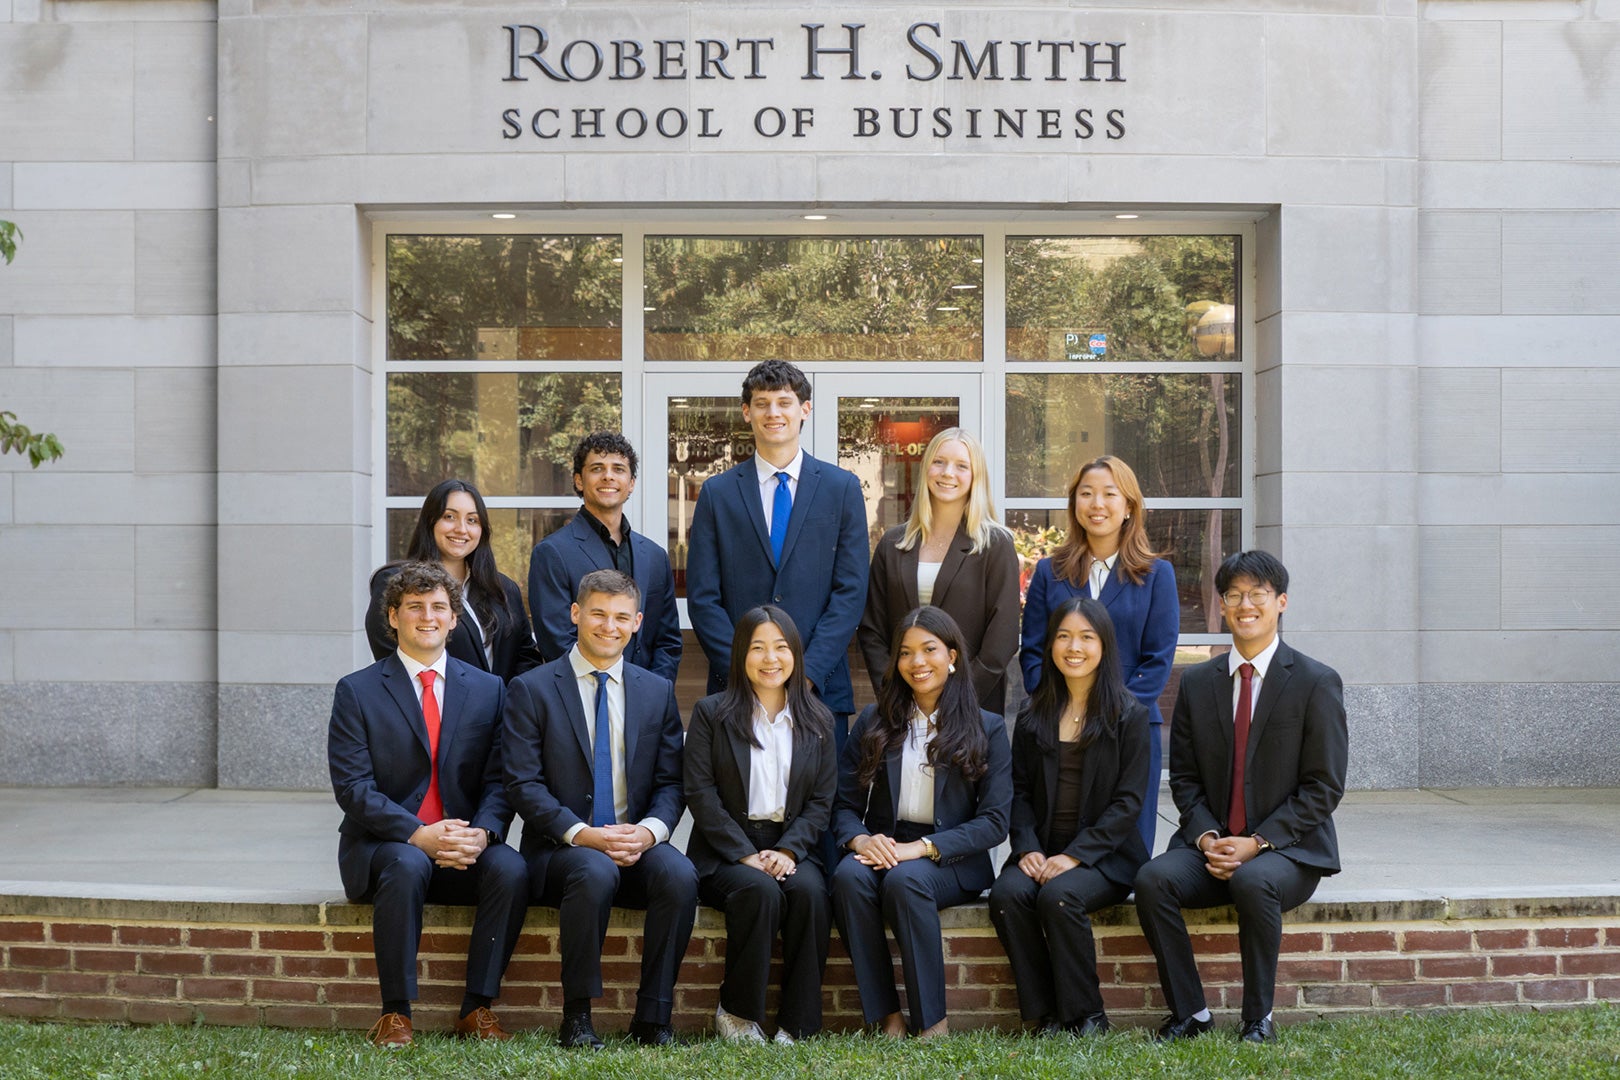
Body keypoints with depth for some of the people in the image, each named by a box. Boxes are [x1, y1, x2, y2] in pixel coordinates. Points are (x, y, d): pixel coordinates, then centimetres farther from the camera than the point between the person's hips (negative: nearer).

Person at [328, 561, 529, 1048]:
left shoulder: (488, 689, 10)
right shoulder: (357, 691, 2)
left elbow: (499, 781, 5)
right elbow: (352, 786, -7)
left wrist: (481, 833, -17)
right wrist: (418, 835, -21)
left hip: (464, 846, 2)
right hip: (381, 845, -2)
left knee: (511, 869, -28)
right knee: (407, 866, -36)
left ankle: (477, 1007, -16)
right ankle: (395, 1013, -24)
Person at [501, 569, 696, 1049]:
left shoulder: (658, 691, 13)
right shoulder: (531, 689, 2)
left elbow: (670, 782, 9)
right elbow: (523, 784, -6)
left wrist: (649, 829, -14)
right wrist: (582, 834, -20)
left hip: (636, 845, 3)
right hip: (560, 848, -3)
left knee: (680, 875, -30)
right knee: (595, 872, -37)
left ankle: (652, 1017, -18)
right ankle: (576, 1017, -21)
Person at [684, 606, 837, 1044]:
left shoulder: (817, 721, 13)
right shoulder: (711, 713, 5)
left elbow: (821, 801, 7)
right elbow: (701, 795, -4)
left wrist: (787, 851, -11)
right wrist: (746, 855, -15)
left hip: (792, 848, 2)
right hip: (726, 851, -2)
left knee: (810, 892, -31)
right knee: (761, 890, -34)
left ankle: (796, 1025, -22)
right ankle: (736, 1014, -16)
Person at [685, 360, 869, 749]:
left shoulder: (843, 488, 7)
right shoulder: (717, 493, 7)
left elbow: (851, 591, 1)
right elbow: (703, 599, 3)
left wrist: (806, 672, -9)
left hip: (820, 688, 0)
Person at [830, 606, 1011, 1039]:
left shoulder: (986, 728, 6)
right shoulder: (873, 722, 12)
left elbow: (994, 821, -3)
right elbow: (844, 804, 9)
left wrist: (922, 847, -17)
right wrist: (859, 839, -16)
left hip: (951, 861, -2)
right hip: (882, 850, 2)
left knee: (906, 879, -35)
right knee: (849, 877, -32)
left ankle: (932, 1024, -28)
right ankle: (887, 1018, -28)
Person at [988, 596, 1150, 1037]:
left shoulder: (1129, 715, 1)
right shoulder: (1034, 716, 13)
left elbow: (1128, 801, -5)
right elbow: (1020, 791, 9)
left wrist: (1075, 855, -15)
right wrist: (1027, 848, -9)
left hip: (1104, 855, -3)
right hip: (1042, 849, 3)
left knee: (1059, 897, -33)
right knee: (1007, 894, -28)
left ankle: (1086, 1016, -15)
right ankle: (1047, 1015, -16)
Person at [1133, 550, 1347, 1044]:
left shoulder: (1317, 683, -2)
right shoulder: (1197, 683, 10)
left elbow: (1324, 787, -6)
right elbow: (1184, 776, 10)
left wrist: (1257, 842, -15)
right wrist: (1206, 837, -9)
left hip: (1288, 850, -3)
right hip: (1210, 845, 4)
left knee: (1254, 882, -36)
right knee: (1153, 879, -26)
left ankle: (1258, 1019, -17)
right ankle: (1190, 1012, -13)